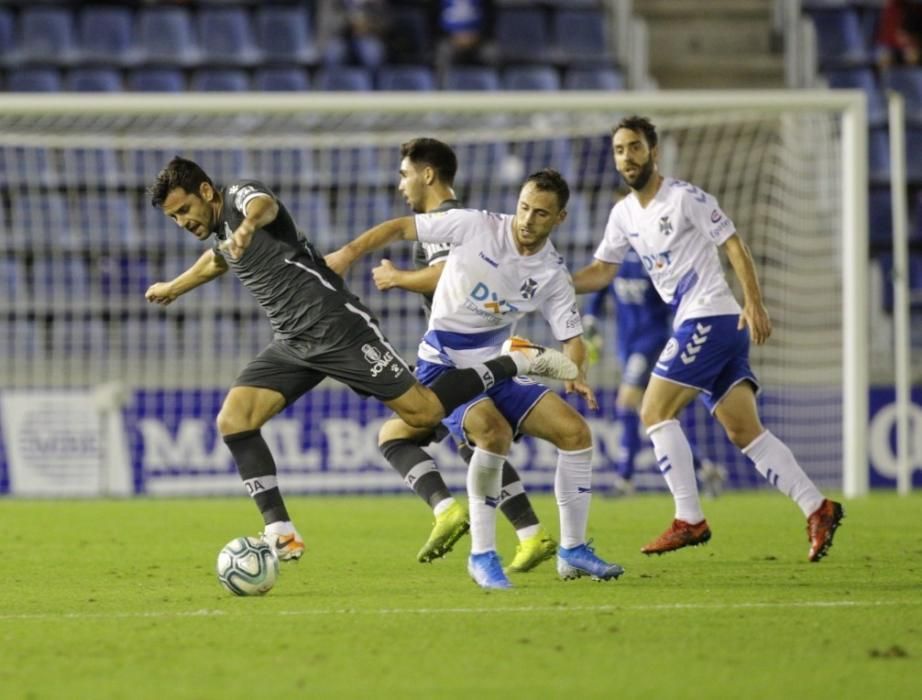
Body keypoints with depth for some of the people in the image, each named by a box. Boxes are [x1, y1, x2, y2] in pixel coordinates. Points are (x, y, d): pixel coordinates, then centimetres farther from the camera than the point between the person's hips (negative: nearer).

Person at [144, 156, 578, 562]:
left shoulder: (239, 195, -9)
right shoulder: (220, 231, 17)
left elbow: (264, 204, -37)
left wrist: (249, 223, -61)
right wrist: (172, 288, 59)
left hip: (336, 325, -9)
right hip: (293, 345, 9)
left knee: (423, 411, -12)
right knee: (232, 420, -9)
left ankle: (517, 363, 9)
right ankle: (281, 536, -11)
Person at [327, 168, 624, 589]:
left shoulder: (552, 275, -2)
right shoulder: (476, 227, -13)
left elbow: (571, 337, 1)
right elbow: (401, 228, -7)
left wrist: (575, 373, -20)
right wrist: (348, 253, -15)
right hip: (444, 365, -5)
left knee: (575, 431, -8)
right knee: (494, 431, -32)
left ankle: (572, 551, 7)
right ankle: (482, 555, -20)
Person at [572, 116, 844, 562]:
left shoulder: (684, 197, -7)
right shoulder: (624, 214, 16)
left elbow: (733, 245, -9)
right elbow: (601, 271, 22)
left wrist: (754, 303, -19)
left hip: (711, 317, -8)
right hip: (692, 324, 8)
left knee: (655, 412, -11)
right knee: (744, 431, 0)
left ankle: (689, 520, -10)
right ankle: (817, 509, -3)